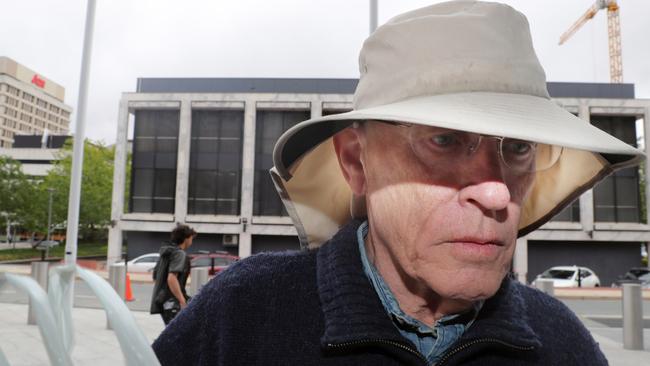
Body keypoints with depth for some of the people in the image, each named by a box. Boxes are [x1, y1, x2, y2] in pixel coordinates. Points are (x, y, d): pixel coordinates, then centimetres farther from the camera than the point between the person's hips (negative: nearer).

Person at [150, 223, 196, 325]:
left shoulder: (165, 253, 15)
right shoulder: (180, 254, -13)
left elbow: (155, 277, 21)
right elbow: (171, 278, -25)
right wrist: (183, 302, -24)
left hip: (161, 300, 10)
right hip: (171, 302, -10)